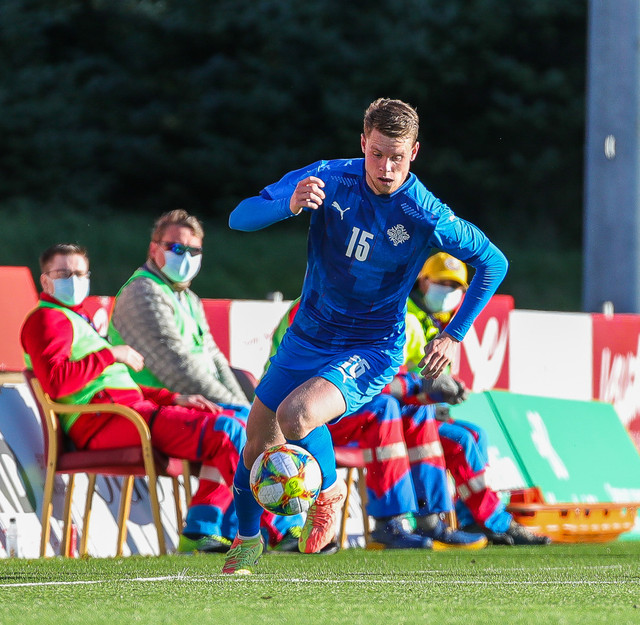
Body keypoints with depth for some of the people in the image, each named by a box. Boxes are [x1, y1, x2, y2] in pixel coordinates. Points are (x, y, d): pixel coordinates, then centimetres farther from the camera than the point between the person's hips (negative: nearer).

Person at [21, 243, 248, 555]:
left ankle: (200, 534, -5)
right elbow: (55, 382, -20)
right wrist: (111, 354, -12)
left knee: (234, 423, 8)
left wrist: (174, 398, 17)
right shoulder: (47, 320, -1)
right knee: (224, 432, -20)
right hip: (103, 421, -11)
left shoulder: (77, 320, 31)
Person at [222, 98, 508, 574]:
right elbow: (240, 218, -17)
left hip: (372, 350, -4)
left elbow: (493, 263, -3)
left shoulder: (426, 217, -18)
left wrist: (454, 336, -4)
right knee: (258, 433, 9)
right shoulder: (328, 179, -13)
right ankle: (247, 539, 36)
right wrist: (288, 205, -37)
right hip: (309, 334, 4)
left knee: (296, 416, -29)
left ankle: (328, 492, 3)